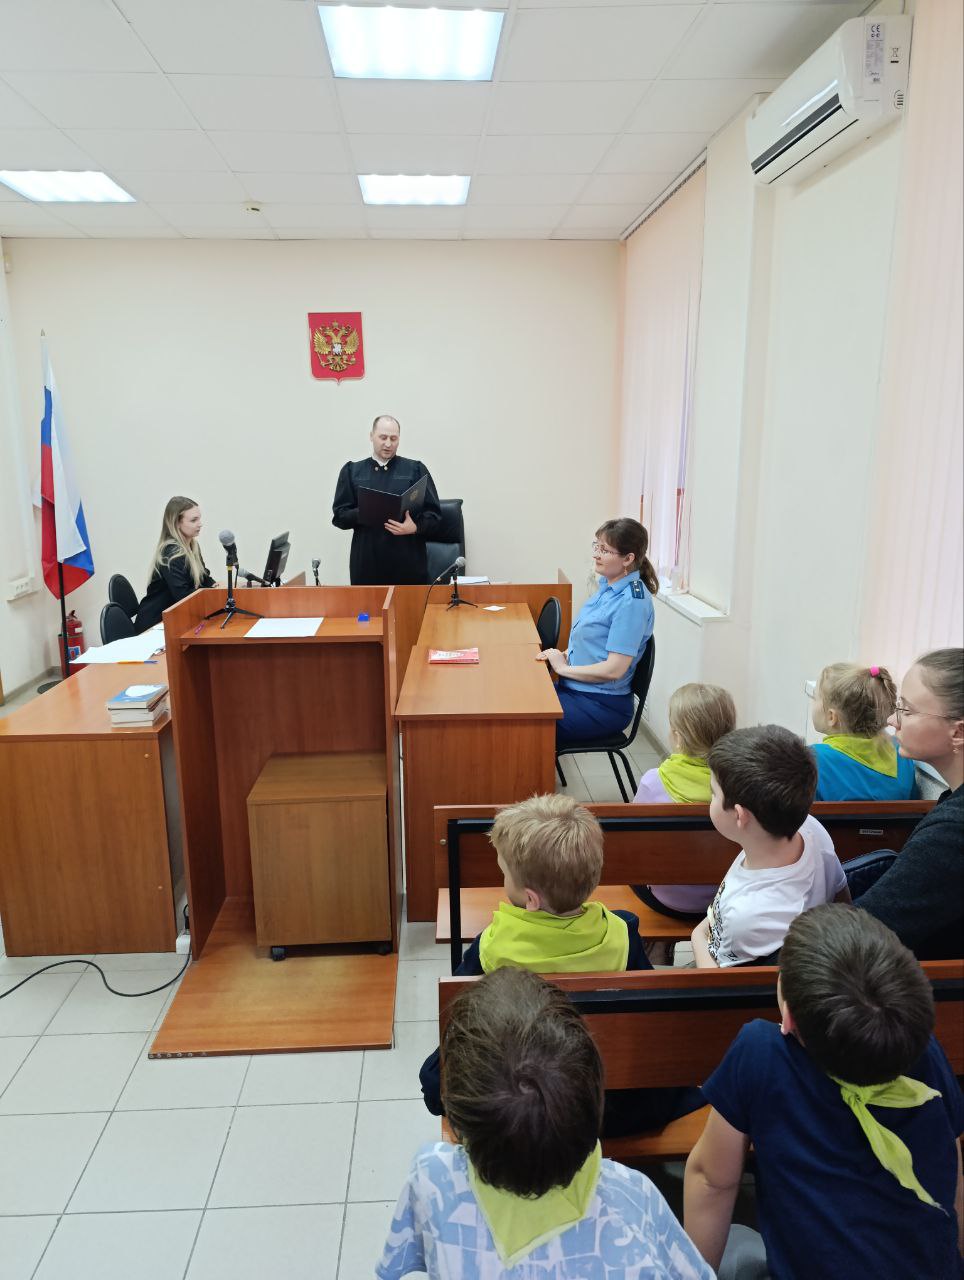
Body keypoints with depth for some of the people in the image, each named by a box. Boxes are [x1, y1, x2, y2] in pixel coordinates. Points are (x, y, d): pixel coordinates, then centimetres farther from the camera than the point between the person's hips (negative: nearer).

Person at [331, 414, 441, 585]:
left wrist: (416, 527, -16)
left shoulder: (415, 469, 9)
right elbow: (339, 515, 8)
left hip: (408, 562, 0)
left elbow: (433, 513, 4)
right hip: (367, 563, 1)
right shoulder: (352, 471, 13)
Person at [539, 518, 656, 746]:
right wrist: (563, 656, 1)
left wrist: (563, 667, -11)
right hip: (578, 690, 9)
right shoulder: (608, 586, 8)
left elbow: (614, 669, -23)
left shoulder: (632, 601, -20)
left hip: (603, 705, -9)